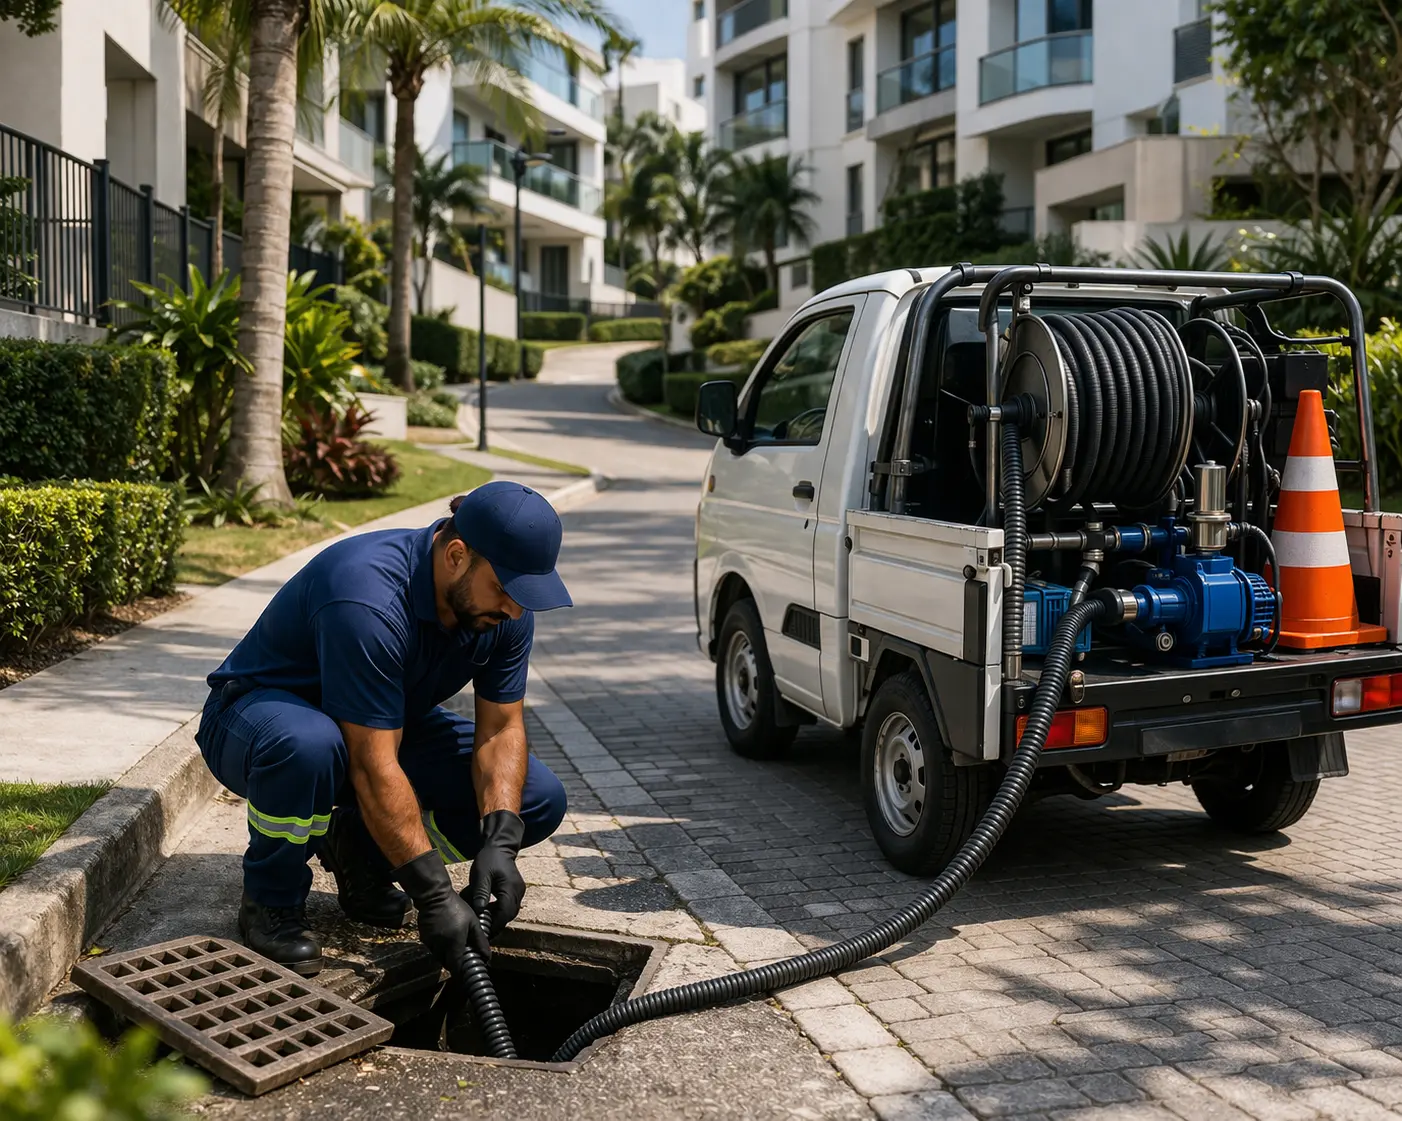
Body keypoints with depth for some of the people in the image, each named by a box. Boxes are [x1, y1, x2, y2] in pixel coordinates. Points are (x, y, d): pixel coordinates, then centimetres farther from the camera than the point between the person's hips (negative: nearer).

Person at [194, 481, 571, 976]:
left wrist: (499, 842, -26)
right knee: (309, 745, -44)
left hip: (386, 726, 6)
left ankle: (360, 848, 8)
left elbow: (501, 728, -11)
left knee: (539, 801, -10)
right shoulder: (367, 597, -37)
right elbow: (373, 767, -38)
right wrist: (433, 895, -38)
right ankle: (270, 902, -13)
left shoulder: (505, 607, -15)